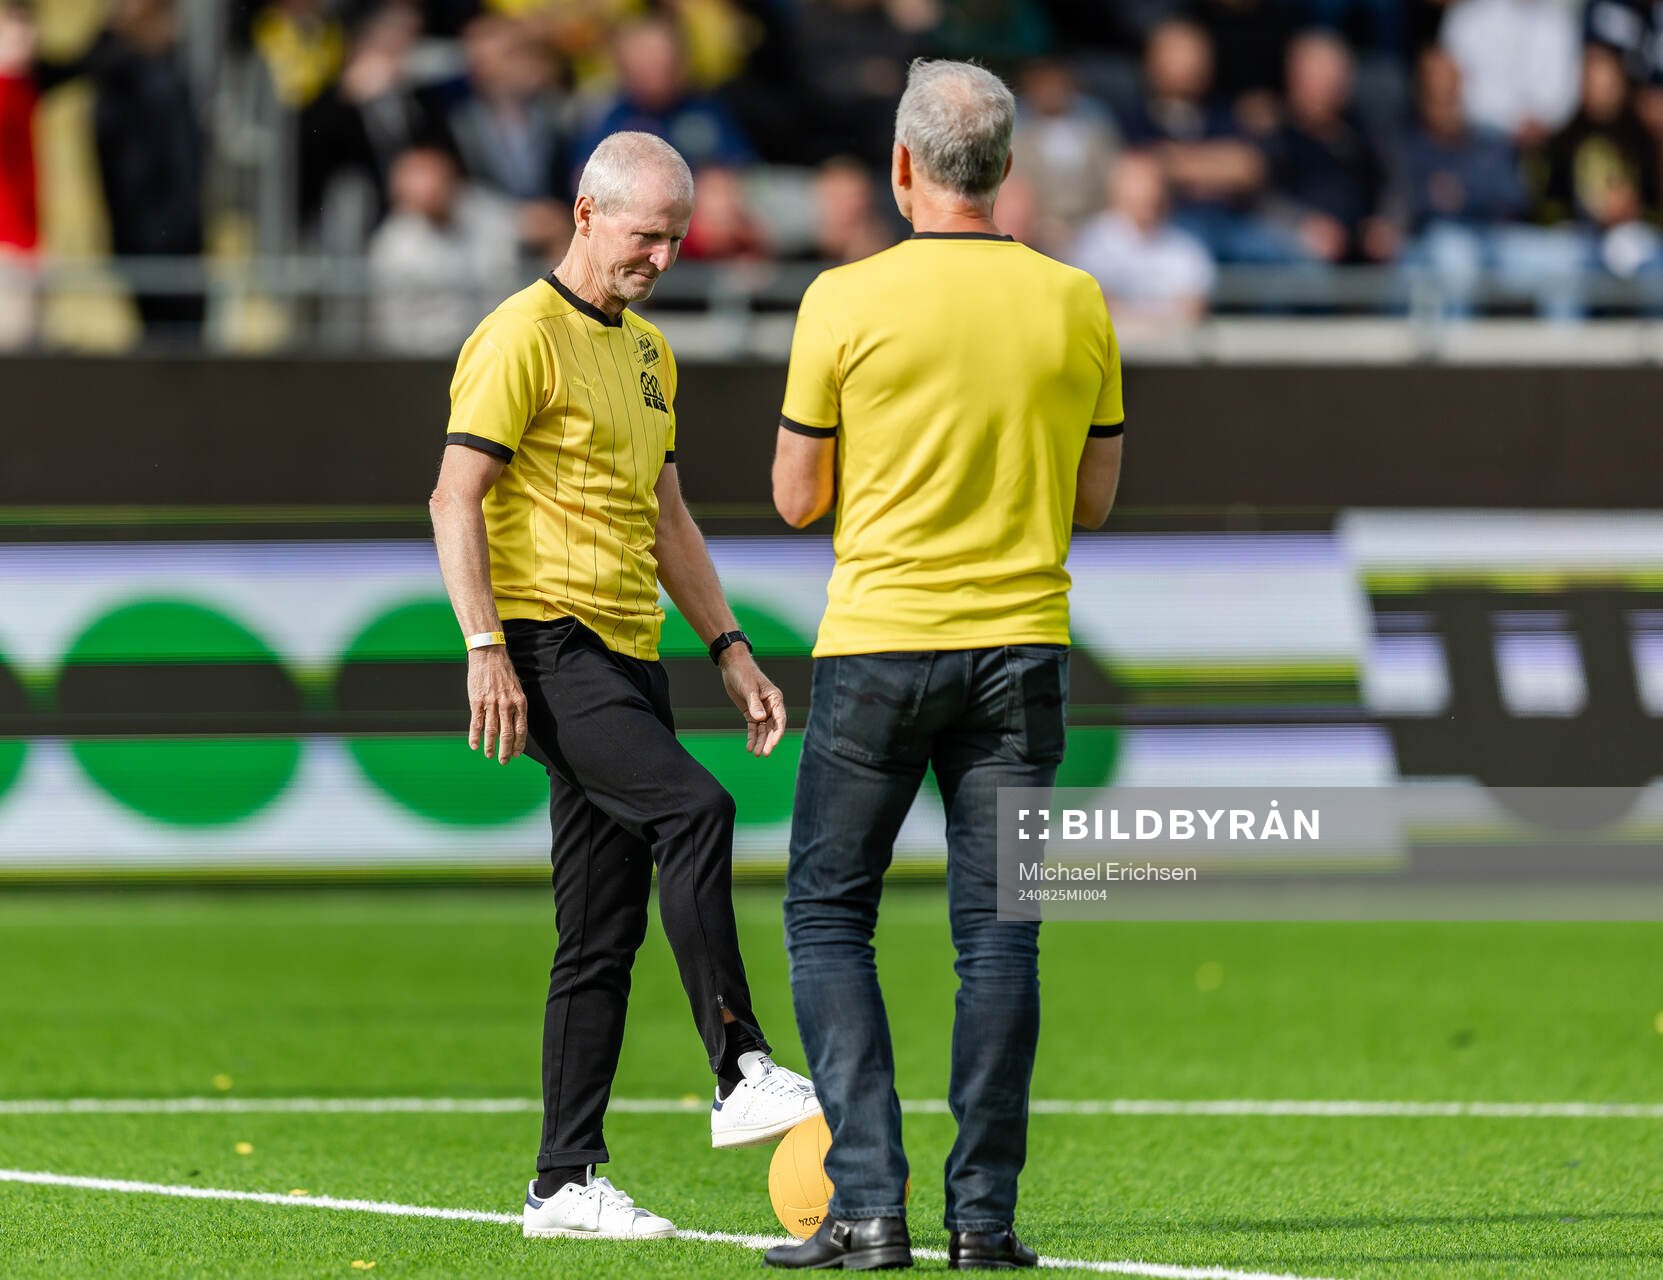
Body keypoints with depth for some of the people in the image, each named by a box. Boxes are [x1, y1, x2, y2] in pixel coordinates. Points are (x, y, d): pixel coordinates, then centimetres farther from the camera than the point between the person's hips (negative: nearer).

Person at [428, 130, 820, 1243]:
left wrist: (732, 650, 19)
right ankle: (742, 1076, -27)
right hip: (548, 645, -8)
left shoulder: (649, 353, 21)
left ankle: (566, 1182, 6)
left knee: (604, 935, 4)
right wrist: (484, 649, -19)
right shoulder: (523, 336, -6)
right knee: (694, 809, -26)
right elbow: (458, 499, -11)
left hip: (628, 652, 8)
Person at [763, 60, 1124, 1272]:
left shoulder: (847, 302, -7)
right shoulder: (1075, 304, 2)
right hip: (1022, 642, 3)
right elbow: (1095, 497, 9)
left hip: (879, 643, -2)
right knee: (998, 931, 5)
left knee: (829, 914, 7)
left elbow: (798, 497, -1)